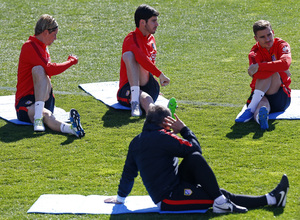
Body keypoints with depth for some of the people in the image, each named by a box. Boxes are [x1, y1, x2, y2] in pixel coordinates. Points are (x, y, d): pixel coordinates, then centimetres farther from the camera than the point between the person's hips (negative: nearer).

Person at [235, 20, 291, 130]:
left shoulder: (281, 45, -1)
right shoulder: (255, 53, -2)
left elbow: (285, 63, -26)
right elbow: (257, 75, -22)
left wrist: (259, 67, -26)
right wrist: (281, 71, -21)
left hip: (280, 98, 0)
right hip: (261, 96, 0)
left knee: (270, 74, -29)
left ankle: (250, 109, -40)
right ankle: (260, 115, -71)